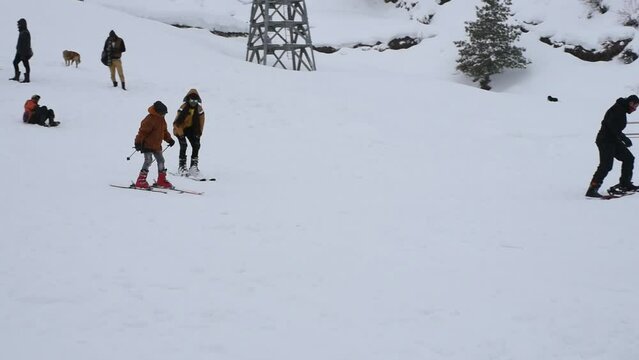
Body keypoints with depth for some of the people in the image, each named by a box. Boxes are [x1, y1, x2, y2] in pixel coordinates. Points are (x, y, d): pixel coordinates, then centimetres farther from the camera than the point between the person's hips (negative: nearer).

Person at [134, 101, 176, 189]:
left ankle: (161, 180, 21)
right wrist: (138, 142, -26)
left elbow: (164, 131, 23)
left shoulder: (162, 120, 11)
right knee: (148, 161, -14)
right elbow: (143, 131, -22)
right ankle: (140, 181, -11)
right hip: (147, 145, -9)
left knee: (161, 160, 11)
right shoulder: (149, 119, -19)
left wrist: (169, 139, 15)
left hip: (157, 146, 9)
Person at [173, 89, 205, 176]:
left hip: (191, 129, 5)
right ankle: (182, 167, -12)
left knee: (196, 145, -9)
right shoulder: (183, 108, -20)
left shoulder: (199, 109, -5)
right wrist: (180, 133, -22)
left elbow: (201, 121, 5)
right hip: (180, 129, -5)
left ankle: (194, 166, -1)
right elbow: (177, 121, -19)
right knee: (183, 146, -20)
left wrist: (199, 132, -1)